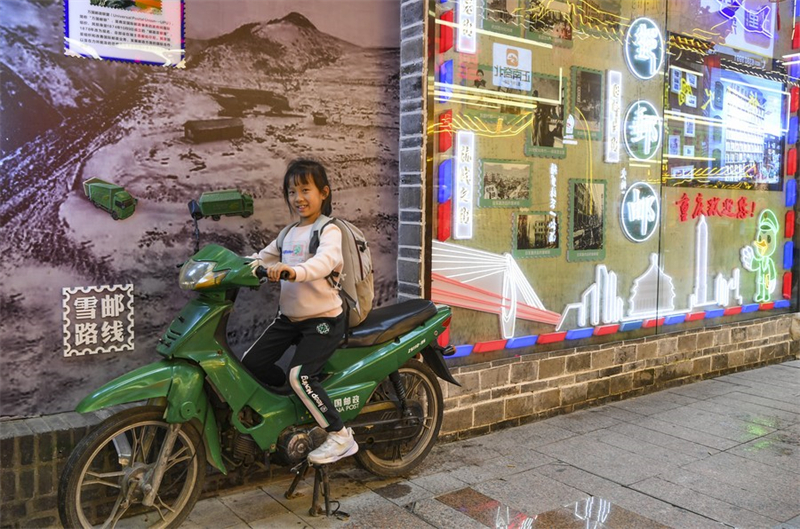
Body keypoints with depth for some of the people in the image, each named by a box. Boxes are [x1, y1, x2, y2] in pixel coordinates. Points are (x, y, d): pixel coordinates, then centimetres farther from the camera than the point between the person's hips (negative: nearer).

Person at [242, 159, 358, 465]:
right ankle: (295, 400, 25)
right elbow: (263, 257, 21)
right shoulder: (288, 233, 16)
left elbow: (327, 259, -31)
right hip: (289, 317, 8)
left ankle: (341, 437, -5)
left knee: (300, 375, -21)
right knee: (252, 362, 4)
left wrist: (295, 271, -50)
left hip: (323, 319, -8)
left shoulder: (328, 230, -10)